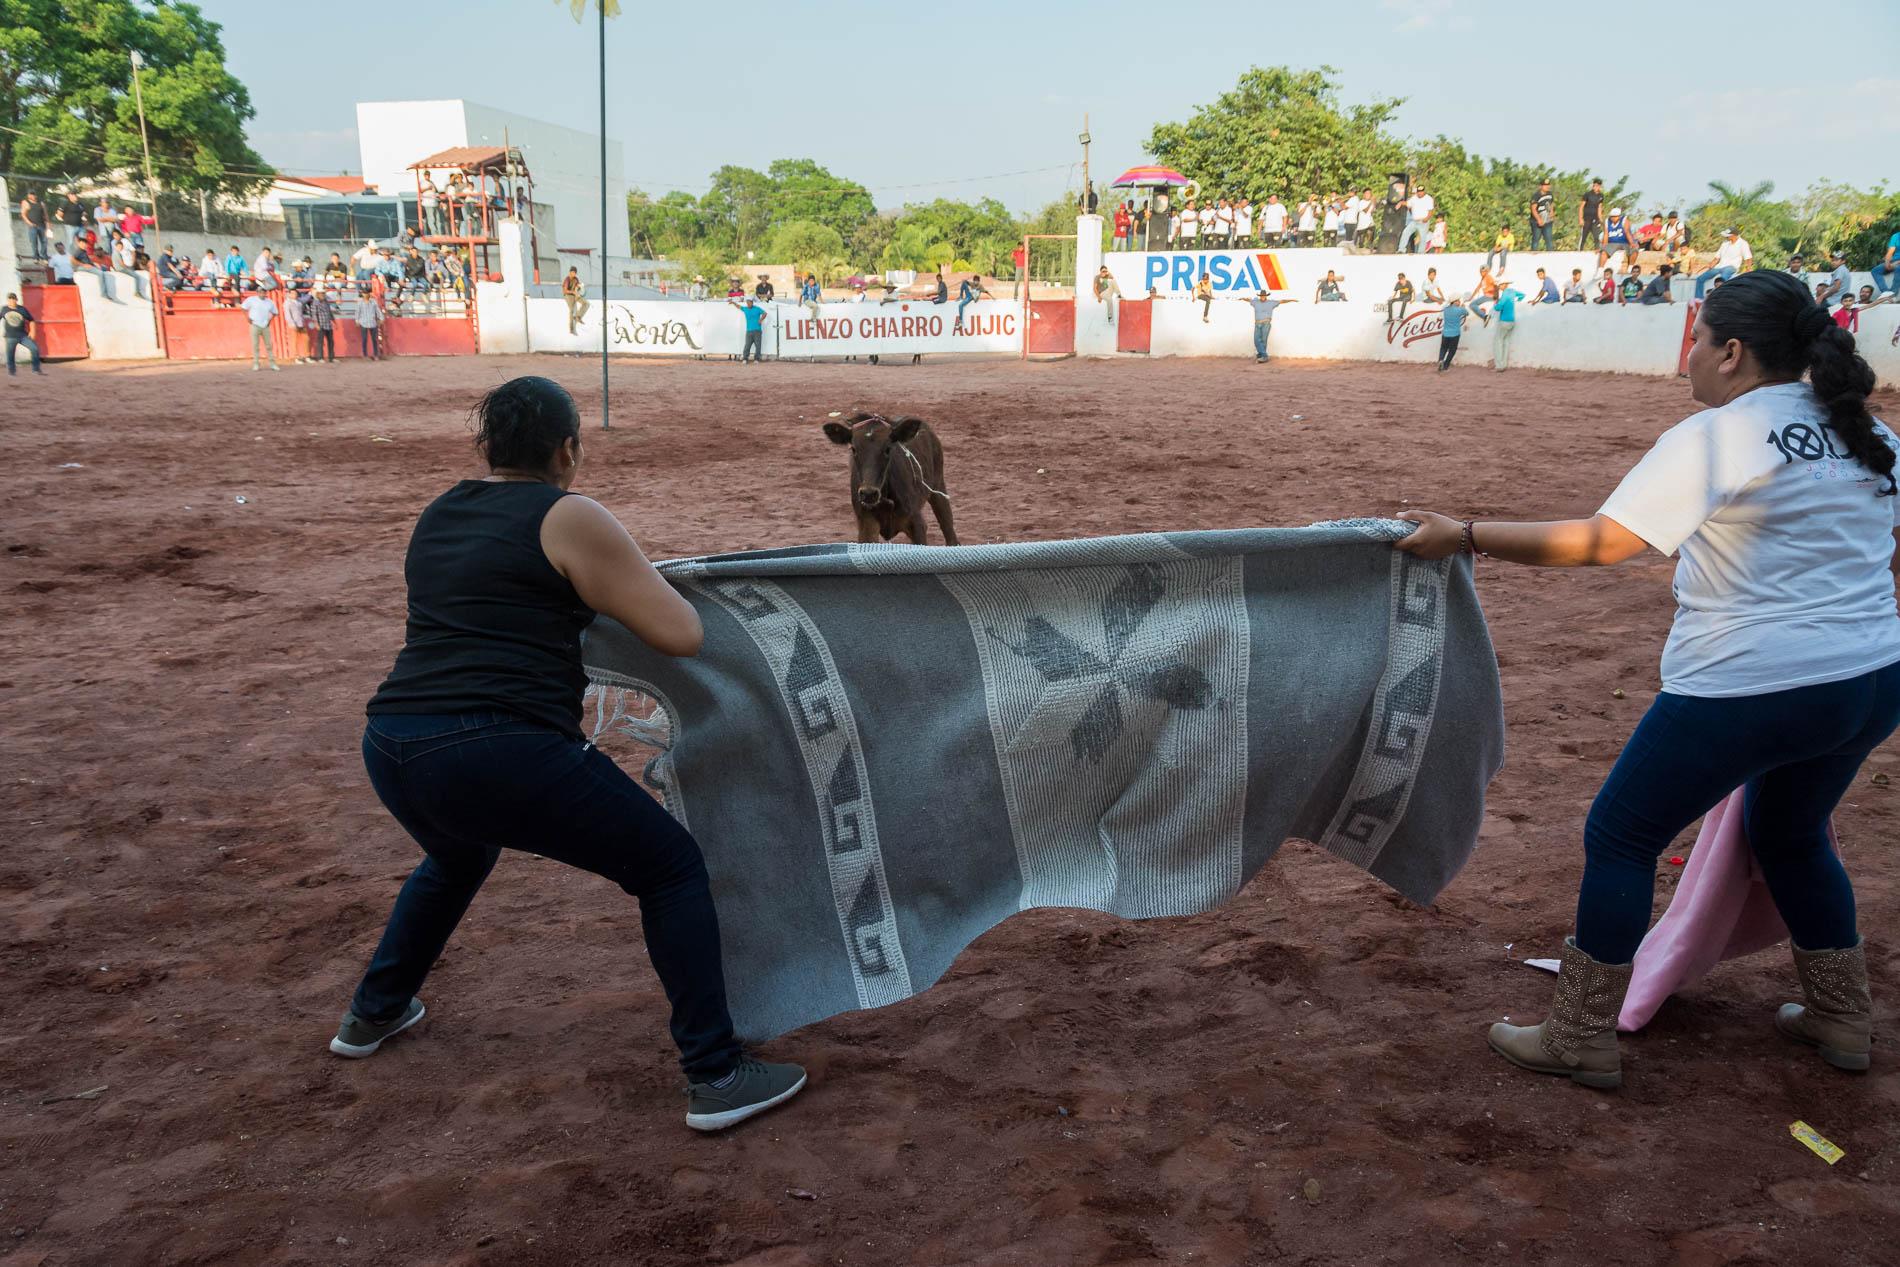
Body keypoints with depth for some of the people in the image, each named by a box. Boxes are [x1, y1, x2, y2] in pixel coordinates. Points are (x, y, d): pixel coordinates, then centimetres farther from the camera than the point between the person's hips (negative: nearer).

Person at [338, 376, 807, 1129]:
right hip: (500, 755, -8)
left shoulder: (437, 516, 19)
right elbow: (681, 635, -4)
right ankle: (717, 1077, 6)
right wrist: (634, 579, 16)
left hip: (390, 749, 8)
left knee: (458, 858, 40)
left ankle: (373, 1013, 50)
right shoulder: (569, 519, -2)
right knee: (671, 868, 7)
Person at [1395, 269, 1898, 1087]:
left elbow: (1600, 542, -22)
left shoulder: (1713, 438, -14)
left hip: (1747, 689, -8)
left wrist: (1466, 537, -19)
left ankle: (1583, 1040, 14)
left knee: (1620, 836, 7)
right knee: (1790, 833, 31)